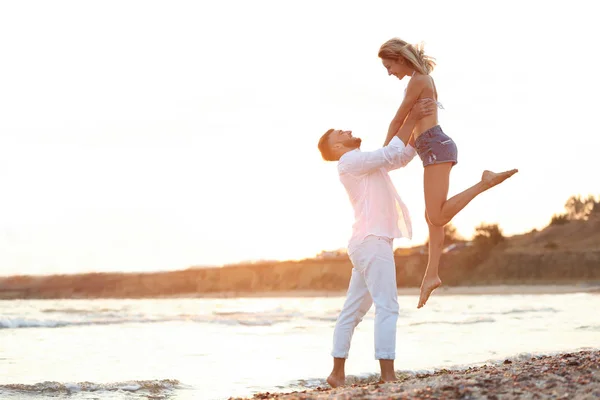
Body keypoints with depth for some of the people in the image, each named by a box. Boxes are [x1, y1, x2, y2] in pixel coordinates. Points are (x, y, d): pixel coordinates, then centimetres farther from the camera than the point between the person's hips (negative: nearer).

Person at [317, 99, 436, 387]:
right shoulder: (350, 162, -5)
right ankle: (388, 376, -19)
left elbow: (403, 156, 24)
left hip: (370, 242, 10)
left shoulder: (365, 163, 23)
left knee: (353, 310, 9)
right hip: (373, 241, -10)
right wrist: (412, 118, -9)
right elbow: (391, 153, -14)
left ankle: (338, 373, 12)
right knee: (387, 307, -15)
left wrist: (420, 121, 14)